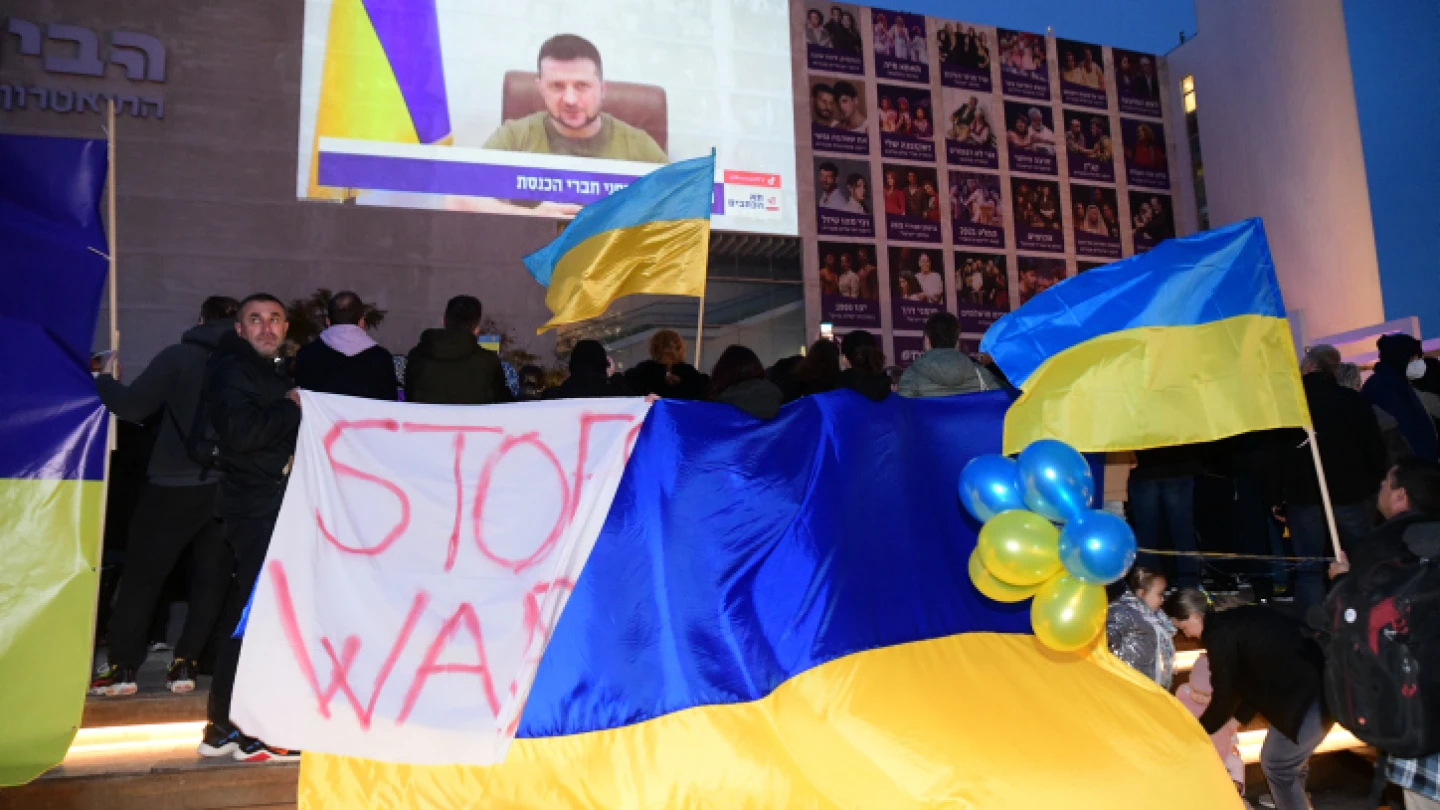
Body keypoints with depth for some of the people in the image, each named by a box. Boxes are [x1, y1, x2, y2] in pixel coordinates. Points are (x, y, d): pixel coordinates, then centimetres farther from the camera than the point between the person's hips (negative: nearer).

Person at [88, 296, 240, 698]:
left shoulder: (178, 357, -5)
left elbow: (131, 407, -6)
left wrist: (105, 380, 11)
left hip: (175, 485, -2)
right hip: (229, 487, 2)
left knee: (142, 575, 9)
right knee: (211, 578, 10)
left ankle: (122, 668, 10)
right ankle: (185, 667, 11)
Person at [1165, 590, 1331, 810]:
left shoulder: (1220, 634, -13)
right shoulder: (1237, 620, 15)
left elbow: (1223, 697, -6)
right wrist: (1236, 718, 27)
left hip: (1307, 693, -10)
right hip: (1315, 680, 10)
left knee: (1277, 764, 1)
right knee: (1290, 759, 22)